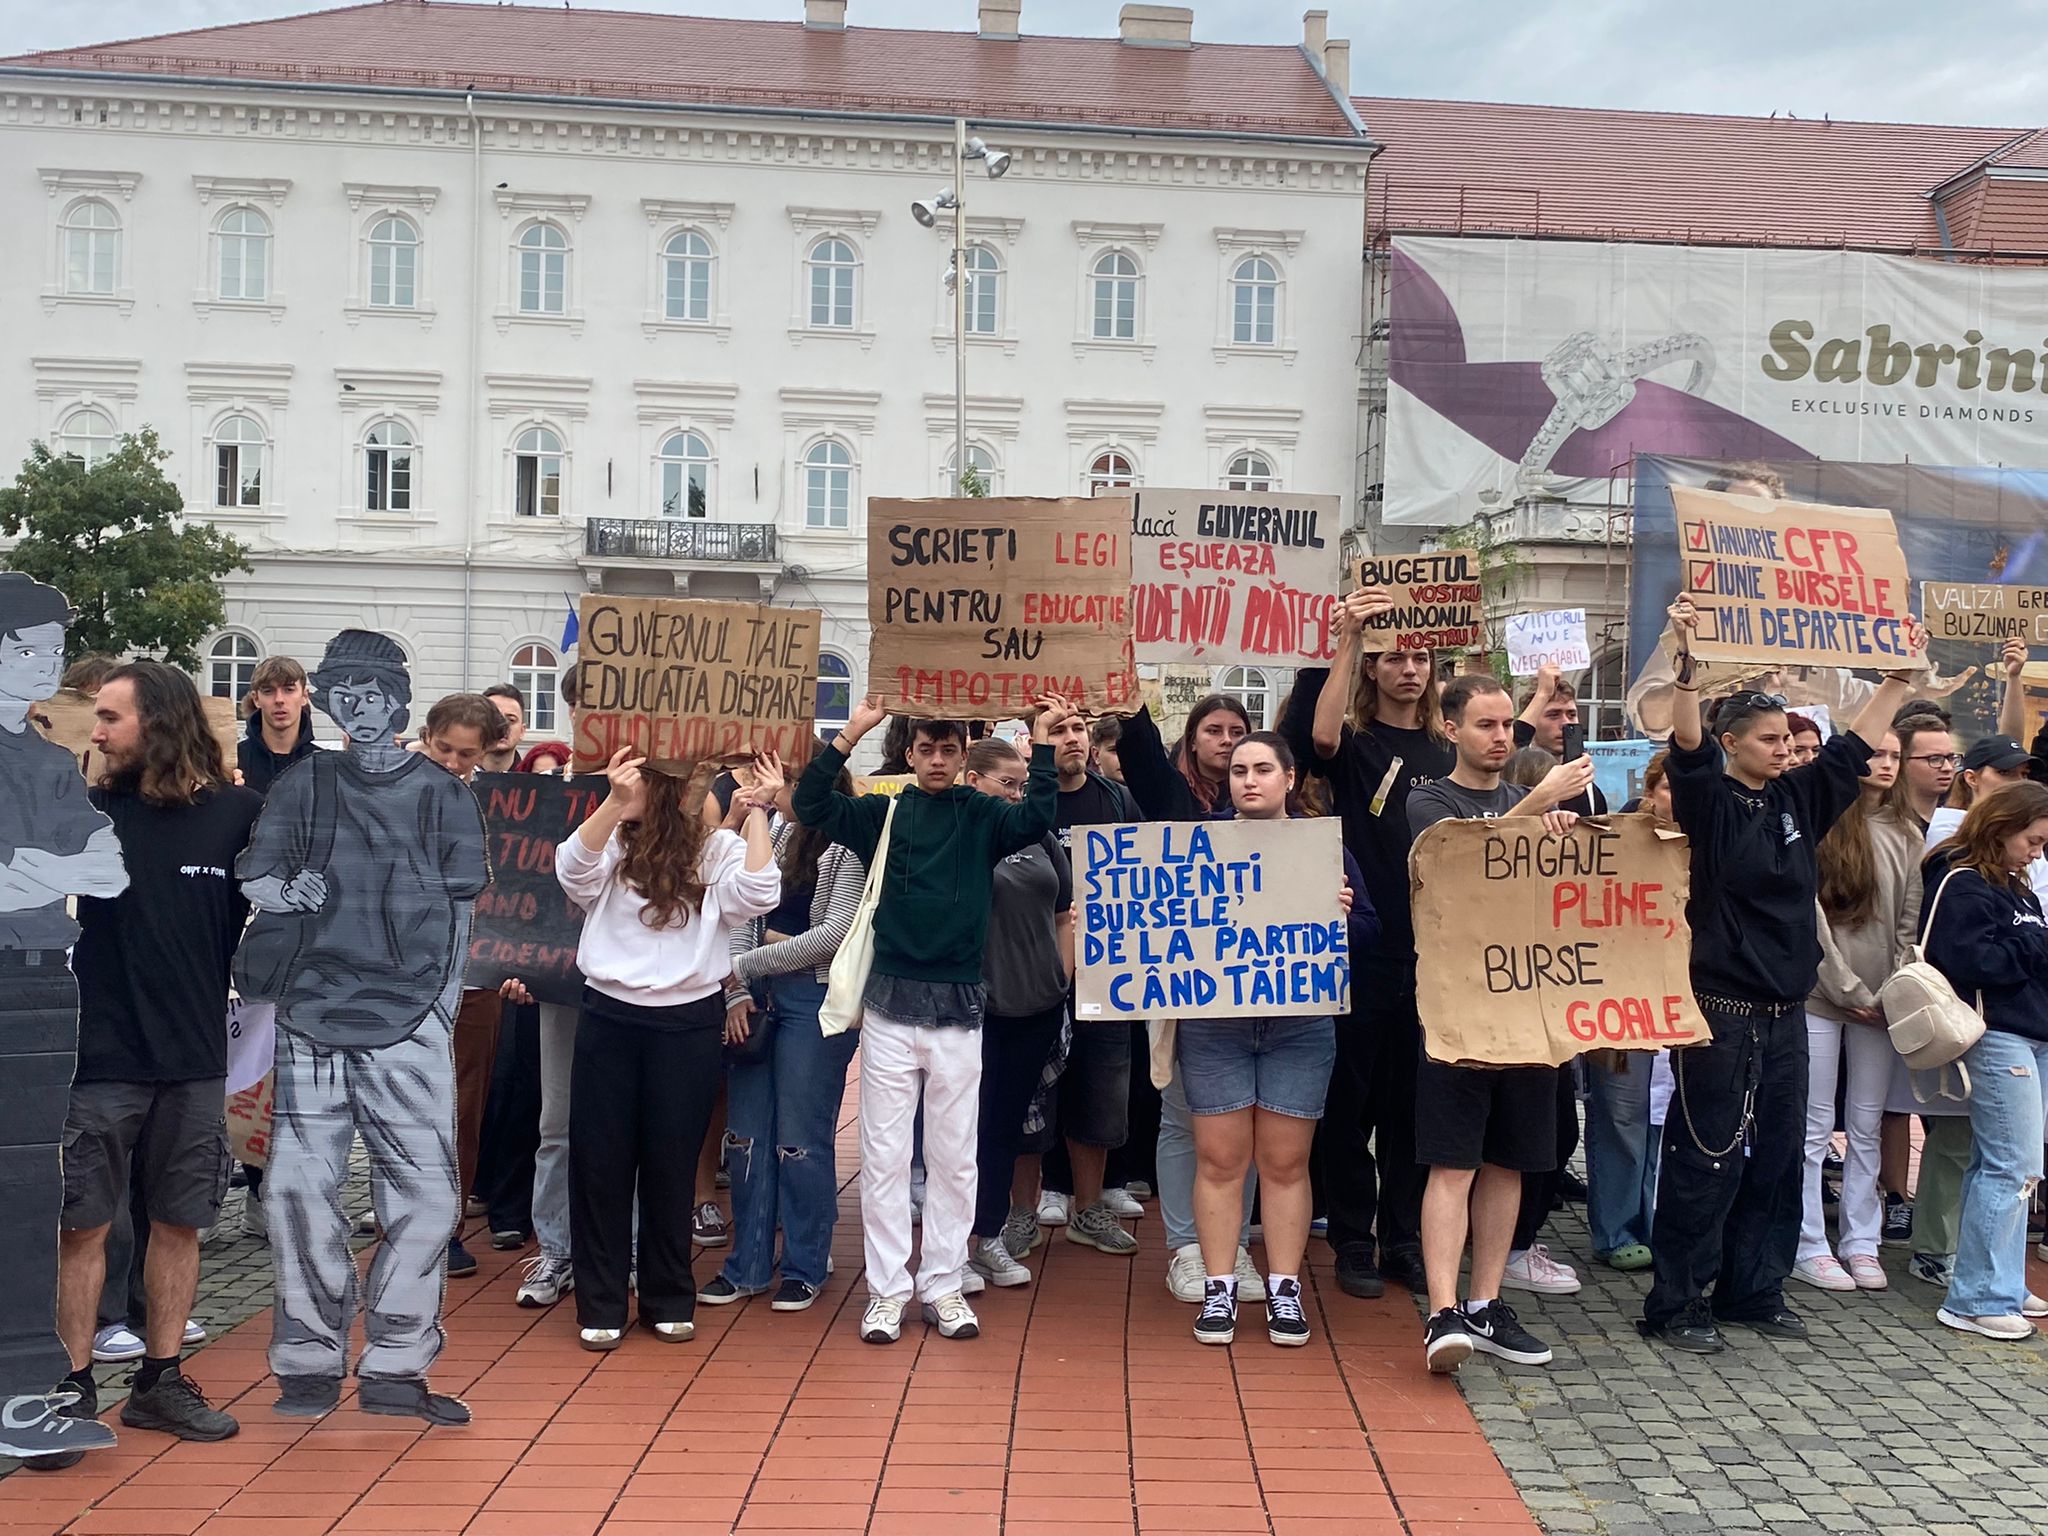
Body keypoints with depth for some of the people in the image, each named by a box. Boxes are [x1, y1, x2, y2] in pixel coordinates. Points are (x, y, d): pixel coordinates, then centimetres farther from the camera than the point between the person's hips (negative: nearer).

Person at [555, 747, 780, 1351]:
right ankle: (601, 1304, 15)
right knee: (599, 1160, 4)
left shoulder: (717, 850, 0)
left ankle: (670, 1299, 22)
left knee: (671, 1162, 8)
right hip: (609, 1019, 2)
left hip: (688, 1024, -2)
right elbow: (572, 871, -16)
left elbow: (758, 894, -17)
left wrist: (755, 811, -12)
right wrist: (614, 802, -28)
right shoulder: (613, 845, 5)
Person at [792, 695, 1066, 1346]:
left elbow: (1038, 817, -13)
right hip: (890, 1005, 0)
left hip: (958, 1008, 0)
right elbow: (812, 805, -7)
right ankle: (887, 1288, 12)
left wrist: (1042, 741, -18)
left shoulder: (984, 817, 5)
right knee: (884, 1155, 3)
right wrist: (852, 733, -15)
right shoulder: (883, 813, 5)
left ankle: (944, 1284, 18)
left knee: (953, 1156, 8)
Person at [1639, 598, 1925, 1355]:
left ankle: (1754, 1291, 25)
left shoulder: (1797, 799, 11)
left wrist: (1903, 674, 20)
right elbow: (1687, 743, -24)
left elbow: (1855, 747, 19)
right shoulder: (1709, 801, -8)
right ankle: (1674, 1303, 6)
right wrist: (1687, 657, -37)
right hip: (1720, 1012, -7)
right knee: (1706, 1160, -3)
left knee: (1778, 1155, 13)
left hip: (1786, 1014, 7)